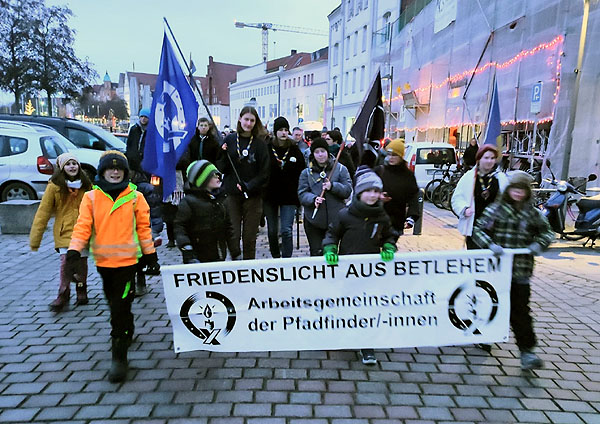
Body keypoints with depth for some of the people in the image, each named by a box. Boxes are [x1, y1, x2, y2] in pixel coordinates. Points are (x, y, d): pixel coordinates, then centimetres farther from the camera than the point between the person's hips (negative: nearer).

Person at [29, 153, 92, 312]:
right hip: (64, 231, -2)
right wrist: (35, 239, -7)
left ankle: (81, 292, 25)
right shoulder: (54, 186, -4)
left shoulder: (86, 185, 5)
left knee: (81, 262, 9)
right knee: (66, 261, -12)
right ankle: (63, 296, 2)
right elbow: (43, 212, -4)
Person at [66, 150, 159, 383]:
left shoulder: (135, 197, -1)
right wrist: (74, 252, -13)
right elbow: (83, 225, -2)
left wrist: (150, 255, 5)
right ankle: (127, 332, 47)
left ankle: (119, 357, 5)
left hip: (127, 259, -3)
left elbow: (143, 227, 3)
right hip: (103, 260, 4)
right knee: (114, 302, 21)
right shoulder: (91, 197, 3)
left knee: (120, 308, -5)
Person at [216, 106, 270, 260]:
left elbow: (264, 172, -3)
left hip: (253, 196, -1)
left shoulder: (260, 143, 1)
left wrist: (248, 186, -15)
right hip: (232, 195, 1)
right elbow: (222, 169, 4)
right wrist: (222, 154, -14)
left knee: (250, 237, 6)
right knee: (233, 235, 2)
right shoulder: (230, 140, 4)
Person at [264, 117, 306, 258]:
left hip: (289, 195, 0)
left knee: (287, 230, -7)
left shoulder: (294, 150, 4)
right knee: (272, 230, 9)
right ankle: (275, 257, 28)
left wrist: (299, 194, 1)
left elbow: (302, 172, 8)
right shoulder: (267, 149, 0)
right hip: (270, 195, 1)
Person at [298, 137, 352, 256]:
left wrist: (332, 186, -18)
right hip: (314, 220, 0)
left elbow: (348, 190, -1)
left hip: (336, 219, 0)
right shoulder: (306, 172, 8)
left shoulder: (340, 169, 6)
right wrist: (313, 199, -19)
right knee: (316, 252, 3)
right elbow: (302, 194, 1)